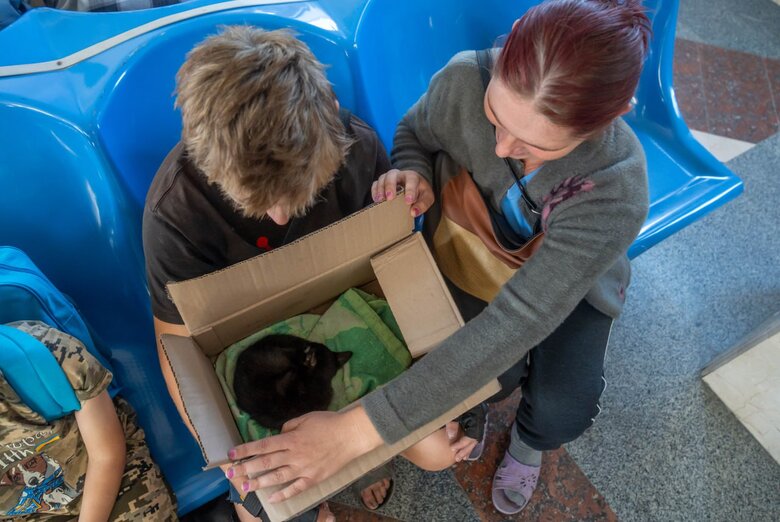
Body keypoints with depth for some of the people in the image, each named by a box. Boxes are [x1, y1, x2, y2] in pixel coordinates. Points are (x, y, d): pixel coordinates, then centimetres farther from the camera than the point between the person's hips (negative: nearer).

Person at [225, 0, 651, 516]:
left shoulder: (615, 191, -38)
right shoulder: (464, 80, -30)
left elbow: (514, 323, -44)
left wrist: (358, 430, -48)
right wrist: (412, 173, -32)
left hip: (567, 286, -1)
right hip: (466, 261, 2)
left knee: (564, 414, -22)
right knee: (497, 375, -23)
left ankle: (528, 441, 21)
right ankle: (476, 403, 20)